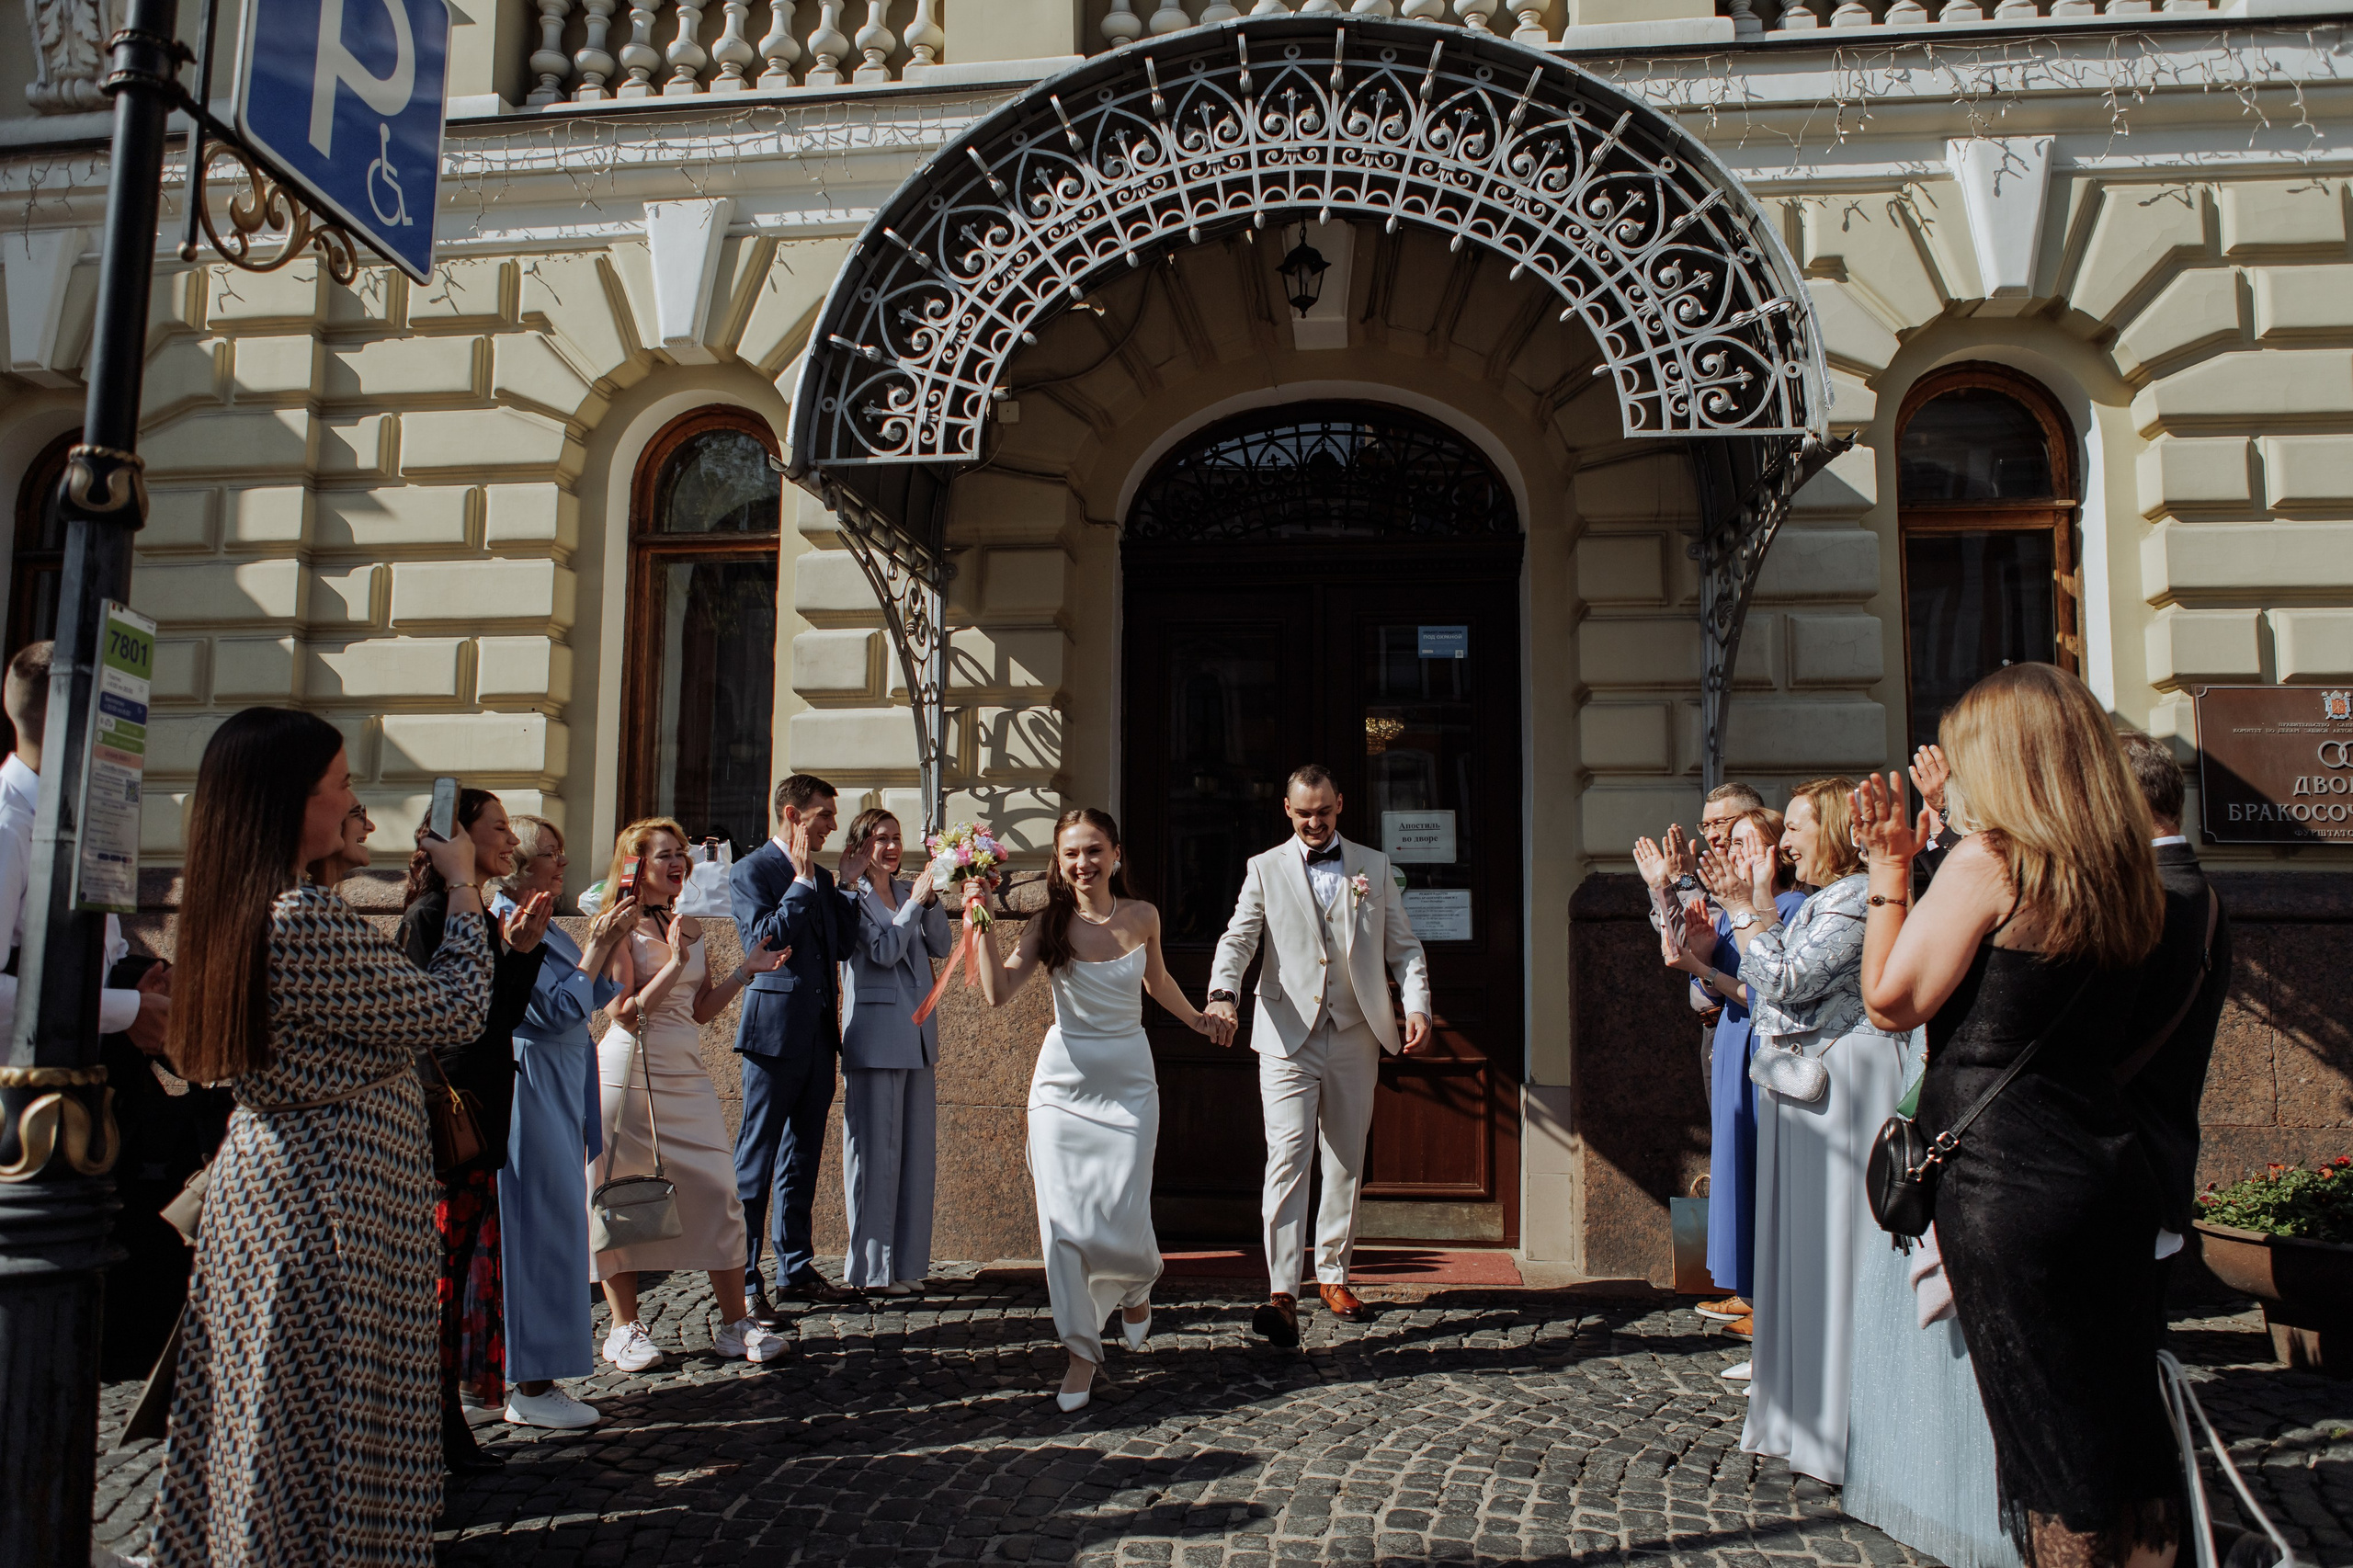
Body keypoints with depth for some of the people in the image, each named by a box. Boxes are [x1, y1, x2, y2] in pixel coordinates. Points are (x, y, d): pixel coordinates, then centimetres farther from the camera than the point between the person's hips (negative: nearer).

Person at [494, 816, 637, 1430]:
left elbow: (586, 1001, 17)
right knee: (540, 1230, -4)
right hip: (533, 1092, -10)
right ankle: (532, 1389, 4)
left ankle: (534, 1373, 26)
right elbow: (558, 1011, -20)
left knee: (553, 1230, 15)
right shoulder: (507, 925, -16)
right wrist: (596, 948, -14)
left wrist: (607, 946, 6)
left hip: (560, 1094, 10)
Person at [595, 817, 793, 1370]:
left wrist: (745, 971, 5)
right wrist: (674, 964, -20)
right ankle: (624, 1328, 16)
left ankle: (735, 1322, 7)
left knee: (717, 1191, 0)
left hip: (687, 1075, 5)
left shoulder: (690, 926, 14)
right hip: (629, 1071, -5)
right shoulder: (620, 926, -5)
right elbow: (625, 1012, -13)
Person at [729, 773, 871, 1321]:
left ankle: (797, 1268, 23)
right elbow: (767, 939, -18)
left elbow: (843, 947, 12)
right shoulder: (751, 871, -6)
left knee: (803, 1158, 14)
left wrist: (847, 885, 5)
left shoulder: (821, 878, 16)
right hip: (775, 1030, -8)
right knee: (756, 1161, -3)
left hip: (819, 1033, 8)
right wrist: (803, 880, -14)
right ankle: (742, 1282, 2)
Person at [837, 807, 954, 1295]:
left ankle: (906, 1260, 18)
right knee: (876, 1149, -2)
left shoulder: (910, 892, 14)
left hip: (918, 1035, 6)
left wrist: (931, 901, -4)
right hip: (875, 1037, -6)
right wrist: (915, 902, -12)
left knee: (917, 1148, 9)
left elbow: (943, 947, 8)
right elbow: (884, 952, -13)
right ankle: (873, 1267, 7)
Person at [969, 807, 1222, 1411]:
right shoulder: (1051, 924, -6)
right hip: (1064, 1082, 0)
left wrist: (1195, 1018, 32)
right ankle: (1081, 1350, 14)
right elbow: (998, 993, -17)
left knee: (1122, 1221, -4)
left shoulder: (1142, 917, 0)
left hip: (1128, 1082, 1)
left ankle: (1137, 1285, 33)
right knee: (1063, 1221, -3)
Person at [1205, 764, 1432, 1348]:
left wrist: (1418, 1007, -5)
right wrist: (1221, 994, -24)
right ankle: (1282, 1295, -14)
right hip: (1289, 1036, -2)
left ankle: (1333, 1275, 24)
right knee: (1286, 1157, -12)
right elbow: (1238, 938, -5)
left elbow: (1403, 946, 11)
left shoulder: (1374, 867, 11)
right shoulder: (1265, 869, 6)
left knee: (1346, 1161, 10)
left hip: (1355, 1037, 3)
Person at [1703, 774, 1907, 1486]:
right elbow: (1765, 991, 16)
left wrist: (1751, 909, -11)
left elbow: (1787, 981, -19)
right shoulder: (1815, 904, 17)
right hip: (1801, 1089, 10)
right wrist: (1744, 910, 11)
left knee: (1833, 1247, -5)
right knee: (1801, 1245, 13)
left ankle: (1844, 1427, 5)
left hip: (1841, 1089, -10)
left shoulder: (1857, 899, -13)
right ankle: (1806, 1416, 23)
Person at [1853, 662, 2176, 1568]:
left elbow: (1891, 998, -10)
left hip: (2007, 1181, -7)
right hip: (2114, 1169, 7)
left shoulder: (1986, 861, -13)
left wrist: (1890, 870, -1)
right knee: (2128, 1421, 15)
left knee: (2047, 1434, 6)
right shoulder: (2130, 873, 8)